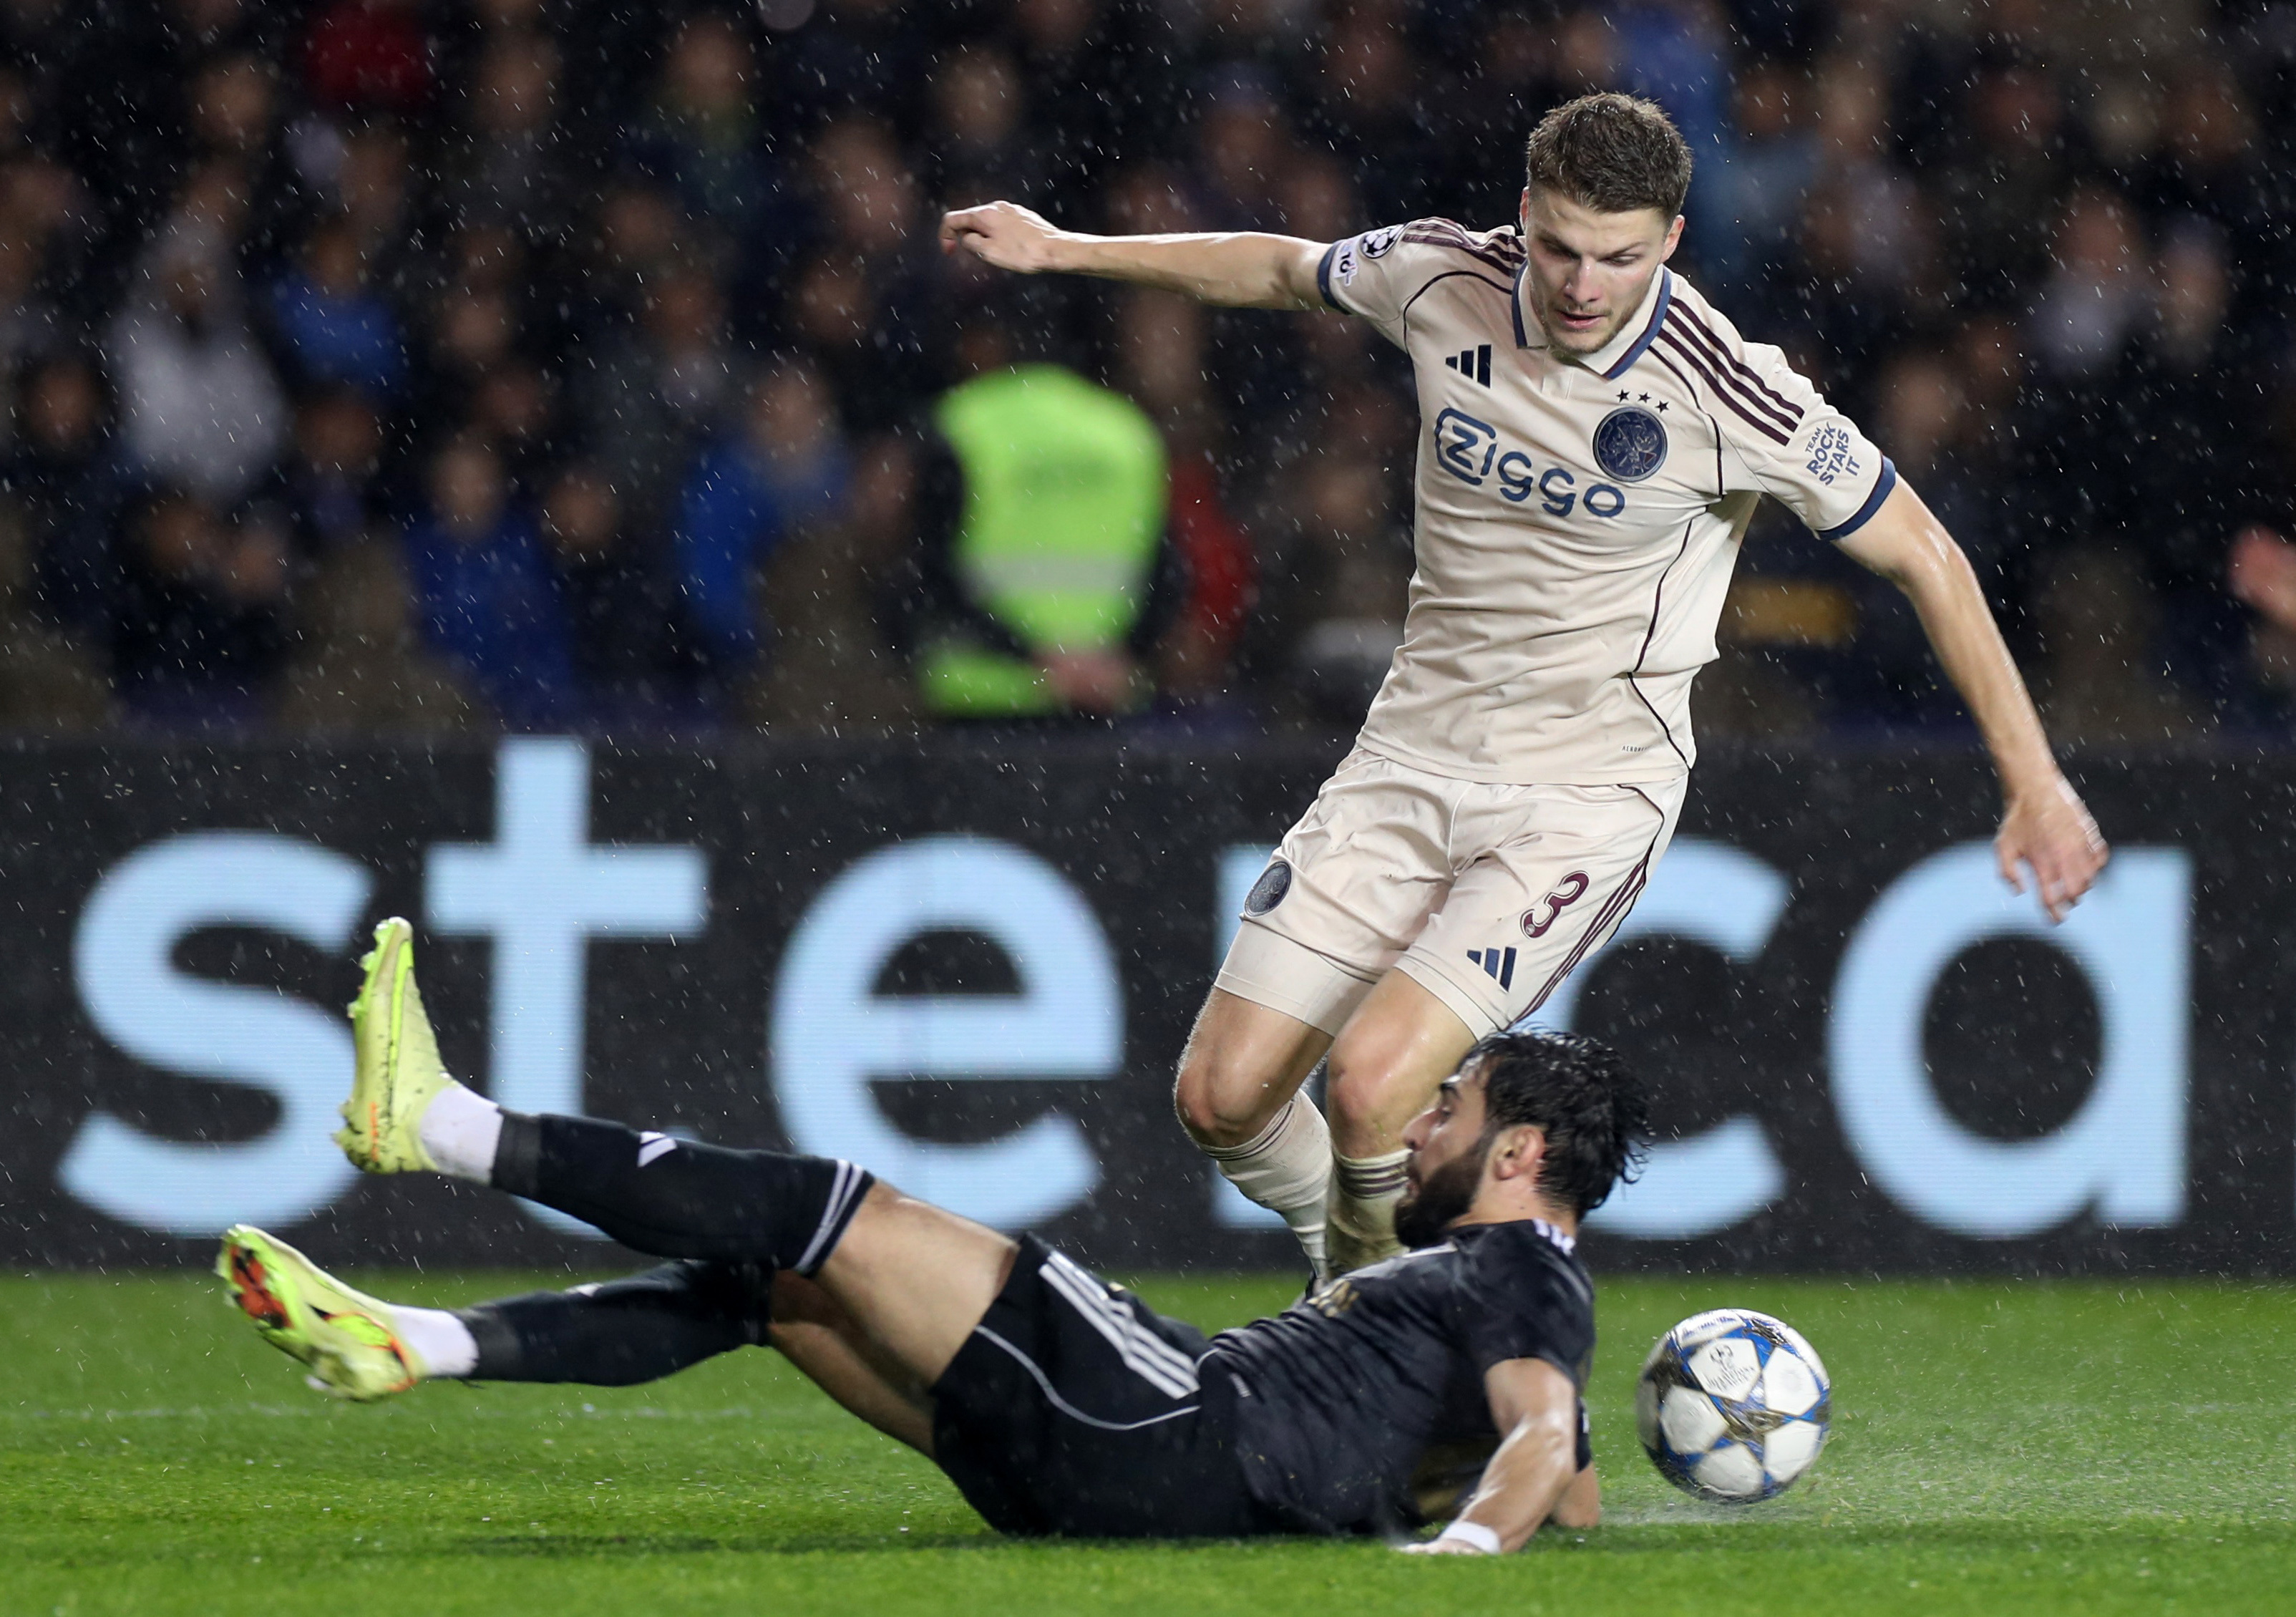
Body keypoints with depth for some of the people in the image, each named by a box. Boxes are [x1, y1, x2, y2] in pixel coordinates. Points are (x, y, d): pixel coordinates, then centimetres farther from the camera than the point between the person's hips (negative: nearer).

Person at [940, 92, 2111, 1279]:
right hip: (1413, 760, 5)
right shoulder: (1441, 281, -6)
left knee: (1372, 1082, -23)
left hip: (1590, 790, -5)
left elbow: (1923, 559, -8)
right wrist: (1059, 250, 22)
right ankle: (1348, 1267, 29)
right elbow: (1280, 270, 17)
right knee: (1222, 1094, -2)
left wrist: (2033, 781, -8)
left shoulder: (1731, 397, -18)